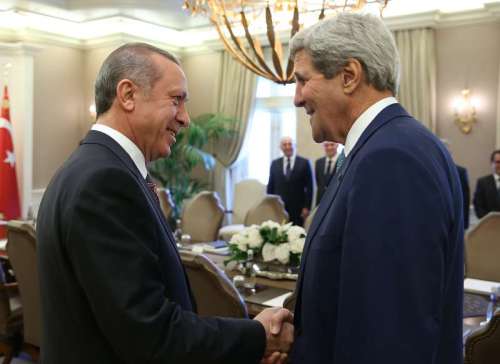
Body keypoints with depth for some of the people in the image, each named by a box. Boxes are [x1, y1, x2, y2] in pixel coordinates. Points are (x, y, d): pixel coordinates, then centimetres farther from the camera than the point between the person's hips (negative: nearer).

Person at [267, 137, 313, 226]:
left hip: (297, 208, -2)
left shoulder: (304, 163, 1)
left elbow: (309, 187, 0)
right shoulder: (275, 164, 9)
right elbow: (270, 186, 12)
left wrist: (307, 207, -6)